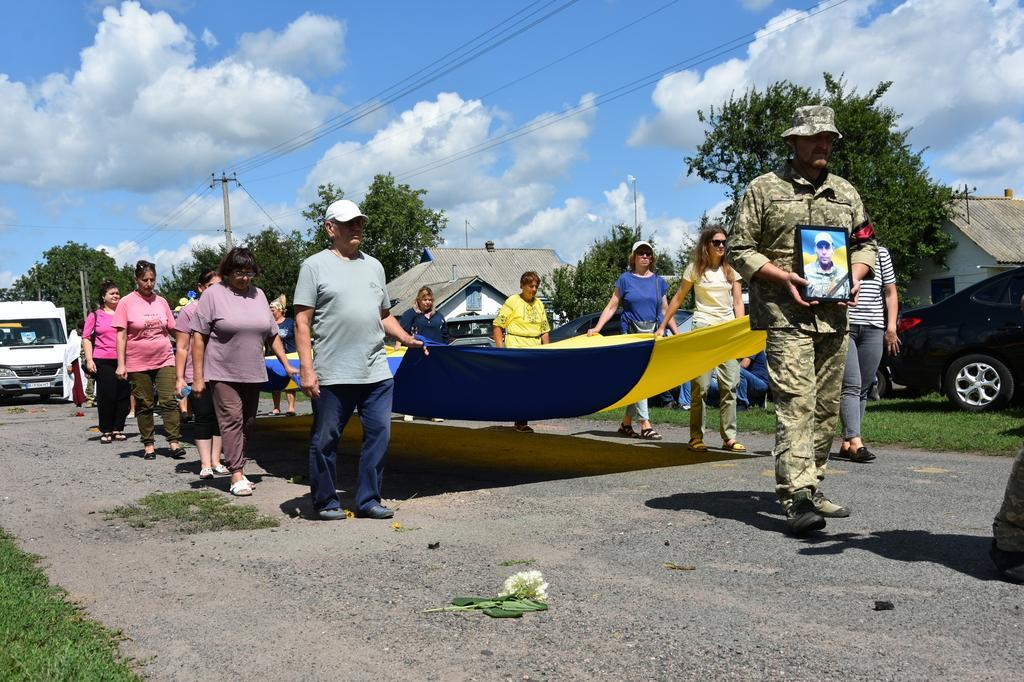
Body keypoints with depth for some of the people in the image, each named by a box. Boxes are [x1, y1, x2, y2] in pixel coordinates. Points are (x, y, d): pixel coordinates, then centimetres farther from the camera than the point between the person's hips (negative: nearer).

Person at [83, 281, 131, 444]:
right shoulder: (95, 315, 8)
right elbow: (86, 338, 7)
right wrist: (89, 360, -4)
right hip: (103, 362, -2)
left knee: (123, 395, 0)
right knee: (106, 396, -3)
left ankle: (118, 429, 11)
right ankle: (106, 431, 7)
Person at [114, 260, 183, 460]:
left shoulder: (161, 302, 8)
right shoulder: (126, 303, -2)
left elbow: (171, 329, 17)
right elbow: (121, 335, -4)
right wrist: (121, 364, -9)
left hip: (164, 360, 2)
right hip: (138, 363, -2)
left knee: (169, 401, -6)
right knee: (144, 405, 6)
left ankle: (174, 443, -5)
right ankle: (148, 445, 15)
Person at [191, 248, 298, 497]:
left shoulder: (258, 295, 11)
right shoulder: (213, 294, -5)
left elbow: (272, 334, 17)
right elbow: (198, 337, -7)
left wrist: (287, 364, 10)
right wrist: (197, 377, -11)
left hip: (252, 374, 5)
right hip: (223, 373, -5)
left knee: (247, 423, 9)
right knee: (232, 420, -10)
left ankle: (239, 470, 19)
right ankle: (237, 475, -8)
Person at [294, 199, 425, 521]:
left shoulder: (373, 265, 17)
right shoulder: (315, 265, 1)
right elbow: (302, 321, -4)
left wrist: (407, 339, 7)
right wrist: (306, 369, -12)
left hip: (377, 373, 5)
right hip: (332, 374, -5)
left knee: (379, 435, 5)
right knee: (325, 440, 5)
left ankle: (368, 500, 17)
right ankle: (326, 501, 20)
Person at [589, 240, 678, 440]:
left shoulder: (658, 281, 14)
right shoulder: (625, 279, 5)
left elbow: (665, 311, 17)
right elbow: (611, 306, 4)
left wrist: (677, 333, 11)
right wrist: (597, 328, -7)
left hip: (653, 334, 3)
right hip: (631, 333, -3)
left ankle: (626, 423, 14)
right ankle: (645, 425, -13)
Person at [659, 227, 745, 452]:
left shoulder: (731, 270, 11)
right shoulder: (695, 269, 4)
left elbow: (738, 303, 8)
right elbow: (678, 299, 8)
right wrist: (662, 326, 6)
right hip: (703, 327, -3)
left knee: (730, 384, -2)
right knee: (700, 385, -6)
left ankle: (729, 437, 4)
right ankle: (696, 437, 1)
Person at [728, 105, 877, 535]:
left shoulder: (845, 192, 18)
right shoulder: (764, 189, 3)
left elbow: (865, 243, 23)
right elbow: (740, 250, 0)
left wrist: (856, 275, 0)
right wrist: (784, 277, -14)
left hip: (834, 316, 6)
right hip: (786, 316, -6)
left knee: (826, 407, 8)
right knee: (795, 401, -17)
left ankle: (811, 489, 18)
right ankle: (797, 496, -21)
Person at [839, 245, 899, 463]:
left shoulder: (881, 253, 14)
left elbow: (890, 293, 16)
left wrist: (891, 327, 7)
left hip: (873, 329, 4)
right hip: (842, 325, -4)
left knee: (863, 388, 4)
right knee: (851, 385, -14)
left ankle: (847, 443, 11)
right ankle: (855, 442, -18)